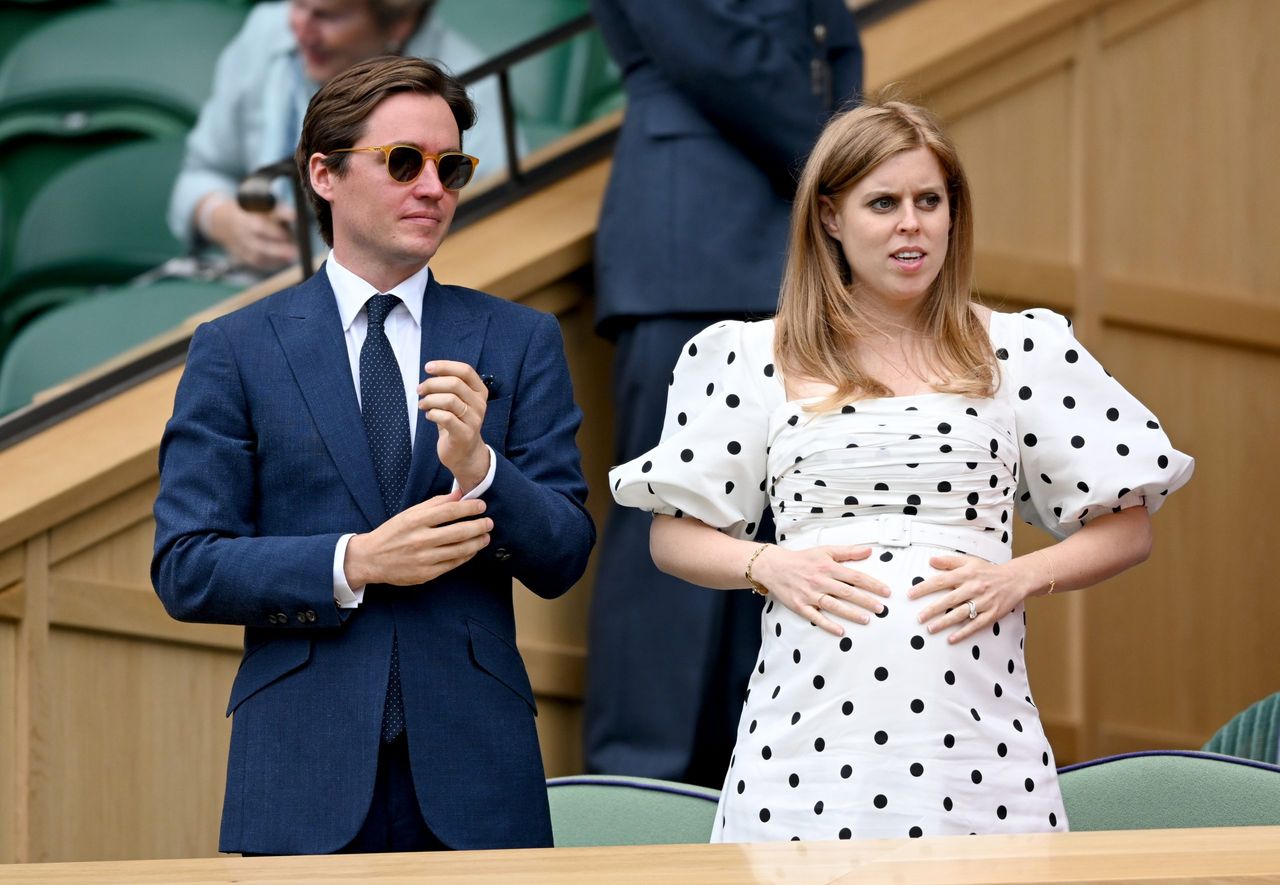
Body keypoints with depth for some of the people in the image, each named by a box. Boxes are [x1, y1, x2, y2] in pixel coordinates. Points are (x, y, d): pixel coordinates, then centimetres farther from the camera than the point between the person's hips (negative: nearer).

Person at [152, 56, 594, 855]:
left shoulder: (521, 342, 10)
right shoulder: (235, 352, 5)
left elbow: (562, 560, 4)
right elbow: (186, 570, -1)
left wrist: (479, 467, -14)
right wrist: (353, 564, -14)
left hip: (474, 771, 1)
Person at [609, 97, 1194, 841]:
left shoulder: (1023, 352, 10)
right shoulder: (752, 361, 11)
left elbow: (1128, 529, 11)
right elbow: (674, 537, 12)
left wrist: (1018, 577, -5)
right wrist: (767, 566, -6)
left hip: (973, 731, 0)